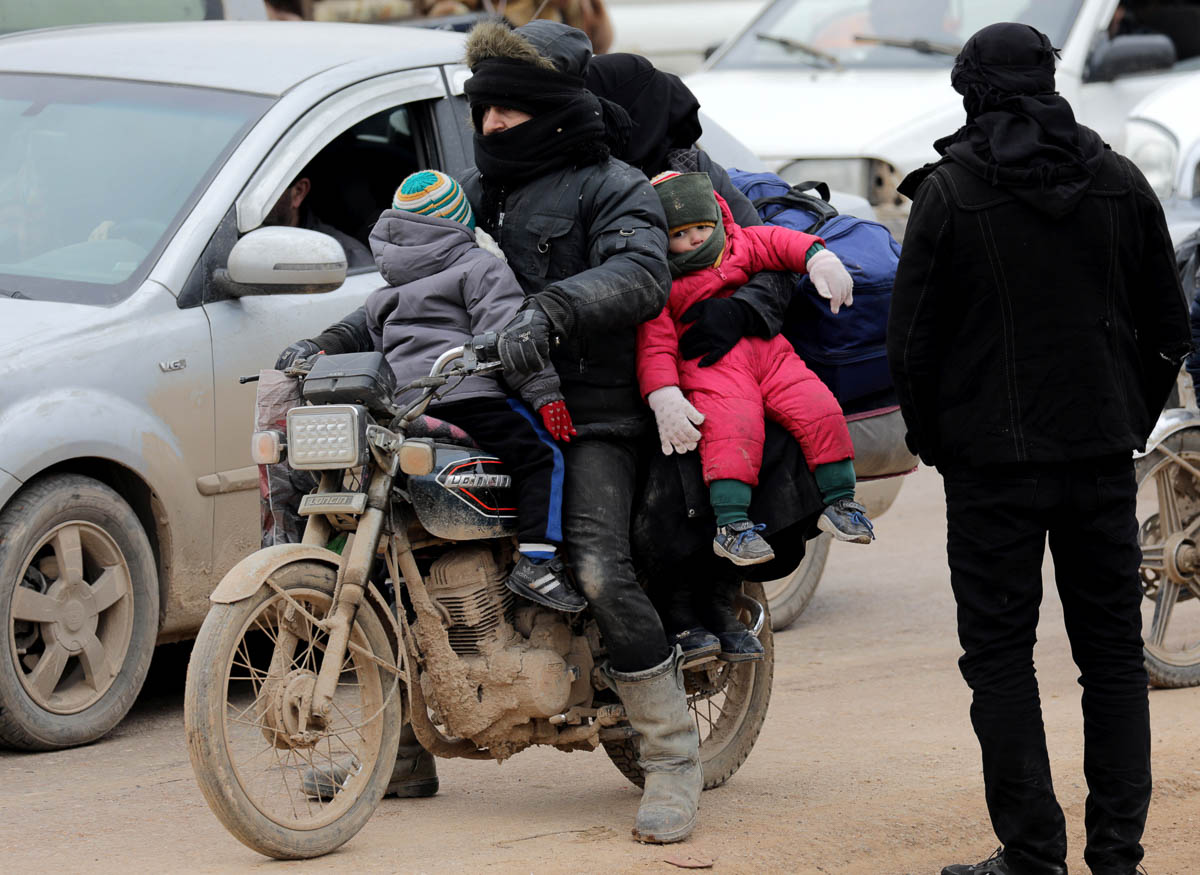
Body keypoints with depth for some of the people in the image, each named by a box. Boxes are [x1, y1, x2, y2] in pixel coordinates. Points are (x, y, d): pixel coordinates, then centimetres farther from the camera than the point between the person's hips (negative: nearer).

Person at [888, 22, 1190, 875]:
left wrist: (934, 441, 9)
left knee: (1000, 653, 2)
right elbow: (1167, 326, 9)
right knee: (1113, 651, 10)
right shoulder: (1121, 183, 5)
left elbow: (914, 338, -5)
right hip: (1104, 453, 4)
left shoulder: (948, 193, -7)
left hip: (994, 459, -3)